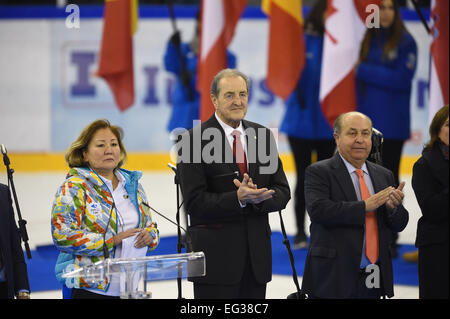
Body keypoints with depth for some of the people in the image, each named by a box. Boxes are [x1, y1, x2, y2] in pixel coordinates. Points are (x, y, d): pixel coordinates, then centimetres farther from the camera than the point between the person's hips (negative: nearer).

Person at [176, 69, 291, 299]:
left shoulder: (262, 136, 10)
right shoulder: (194, 140, -6)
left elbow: (282, 192, 9)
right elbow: (194, 203, -12)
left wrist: (258, 198, -13)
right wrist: (237, 198, -24)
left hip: (257, 253, 5)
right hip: (215, 254, -5)